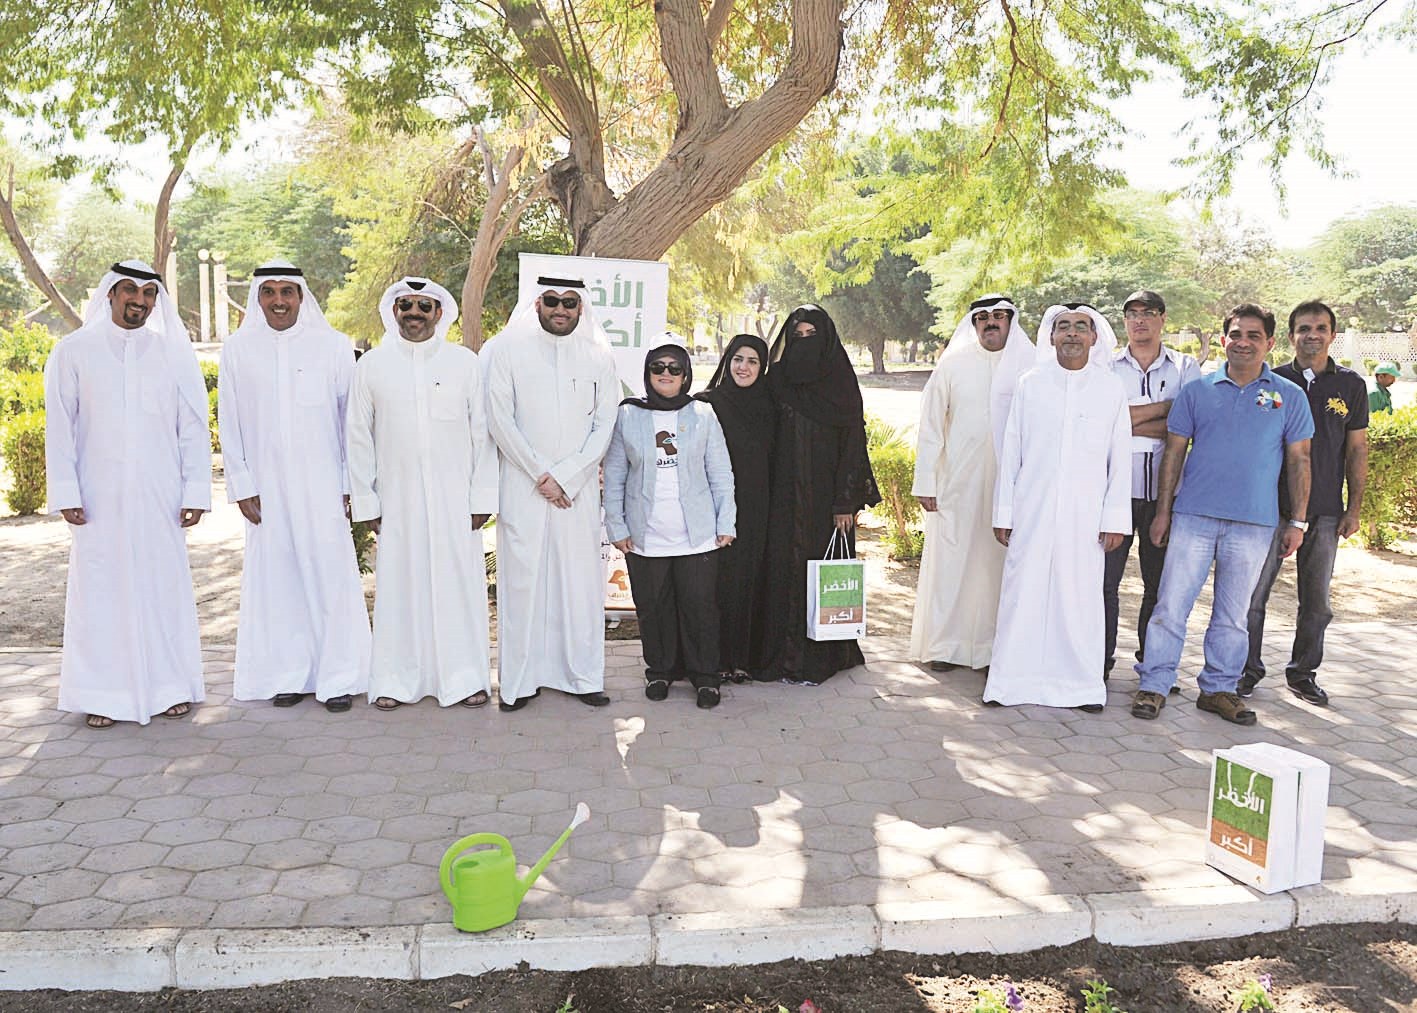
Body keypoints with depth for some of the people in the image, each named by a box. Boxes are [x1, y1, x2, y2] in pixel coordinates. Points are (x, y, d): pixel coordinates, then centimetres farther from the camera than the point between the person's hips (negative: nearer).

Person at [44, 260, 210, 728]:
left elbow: (194, 428, 4)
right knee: (101, 588, 3)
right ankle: (103, 694, 14)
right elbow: (60, 427, 3)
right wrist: (65, 493, -4)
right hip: (99, 498, 0)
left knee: (164, 584, 4)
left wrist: (195, 492, -2)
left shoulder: (174, 354, 5)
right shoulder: (73, 352, 4)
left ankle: (170, 685, 16)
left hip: (160, 497, 1)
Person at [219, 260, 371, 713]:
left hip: (322, 486, -1)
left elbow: (351, 418, 2)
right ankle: (288, 675, 17)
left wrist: (351, 484, -1)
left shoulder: (334, 346, 1)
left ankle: (337, 677, 7)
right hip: (266, 489, 2)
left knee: (331, 574, -3)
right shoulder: (237, 350, 5)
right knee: (276, 578, 5)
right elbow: (230, 425, 7)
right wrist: (242, 487, 2)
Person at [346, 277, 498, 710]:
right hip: (397, 499, 1)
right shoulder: (372, 364, 6)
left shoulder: (465, 362, 4)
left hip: (454, 498, 0)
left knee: (459, 582, 2)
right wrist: (365, 501, 3)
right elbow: (359, 437, 7)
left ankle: (465, 677, 13)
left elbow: (482, 434, 3)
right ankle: (396, 680, 15)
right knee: (399, 585, 4)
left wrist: (482, 497, -2)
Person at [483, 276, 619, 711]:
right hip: (522, 490, -1)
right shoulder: (507, 349, 2)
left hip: (579, 490, 2)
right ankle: (519, 679, 10)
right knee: (522, 580, 0)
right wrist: (540, 475, -8)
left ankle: (583, 675, 14)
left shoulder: (598, 356, 7)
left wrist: (564, 477, -8)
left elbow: (603, 425, 3)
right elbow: (500, 420, -3)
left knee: (581, 581, 4)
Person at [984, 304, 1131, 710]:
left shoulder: (1111, 388, 5)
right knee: (1022, 592, 1)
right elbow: (1010, 452, 7)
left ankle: (1083, 682, 16)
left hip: (1085, 516, 0)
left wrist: (1114, 519, 0)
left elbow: (1120, 459, 5)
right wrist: (1003, 512, 4)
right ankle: (1010, 680, 10)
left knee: (1082, 596, 3)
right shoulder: (1030, 384, 6)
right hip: (1032, 512, 0)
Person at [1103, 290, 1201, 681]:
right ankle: (1101, 659, 10)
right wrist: (1165, 407, -8)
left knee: (1160, 582, 8)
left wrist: (1129, 422, -9)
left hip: (1164, 489, 1)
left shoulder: (1186, 368, 9)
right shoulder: (1107, 367, 7)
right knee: (1105, 578, -1)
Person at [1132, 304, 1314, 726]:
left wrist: (1297, 521, 4)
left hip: (1254, 524, 1)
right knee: (1171, 604, -1)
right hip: (1193, 516, 0)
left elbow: (1299, 461, 8)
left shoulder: (1289, 397, 6)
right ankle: (1154, 685, 8)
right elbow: (1174, 452, 7)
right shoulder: (1197, 390, 5)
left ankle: (1219, 688, 22)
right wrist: (1163, 511, 3)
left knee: (1233, 614, 10)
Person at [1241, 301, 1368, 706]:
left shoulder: (1351, 385, 7)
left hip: (1325, 512, 2)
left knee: (1316, 601, 8)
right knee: (1253, 593, -1)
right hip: (1271, 506, -1)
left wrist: (1354, 508, 3)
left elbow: (1357, 449, 8)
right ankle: (1248, 669, 13)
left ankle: (1303, 673, 23)